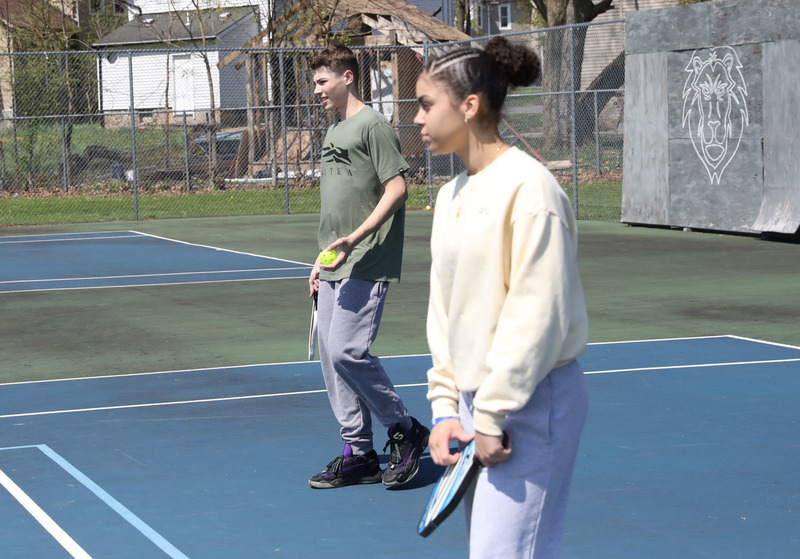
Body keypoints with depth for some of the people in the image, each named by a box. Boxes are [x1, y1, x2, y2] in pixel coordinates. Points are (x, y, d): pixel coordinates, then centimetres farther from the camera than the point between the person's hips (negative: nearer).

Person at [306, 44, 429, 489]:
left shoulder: (374, 125, -8)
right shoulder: (333, 133, 19)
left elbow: (397, 188, -15)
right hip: (335, 267, 9)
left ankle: (406, 430, 2)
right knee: (330, 355, 7)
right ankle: (358, 454, 14)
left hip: (366, 265, -9)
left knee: (347, 351, -15)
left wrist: (355, 239, -23)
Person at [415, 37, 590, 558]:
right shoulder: (451, 196, 13)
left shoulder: (529, 187, -14)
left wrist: (493, 415, -17)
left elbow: (536, 315, -18)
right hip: (474, 401, 8)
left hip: (530, 407, -8)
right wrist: (446, 406, 8)